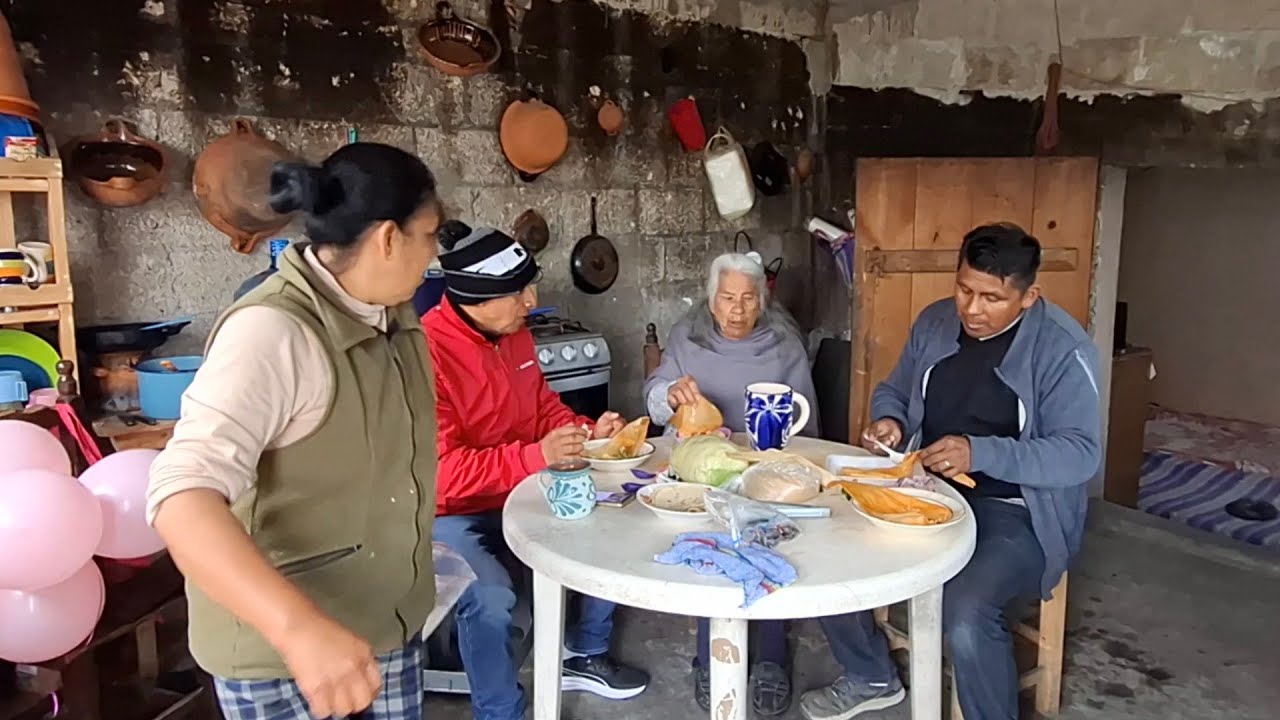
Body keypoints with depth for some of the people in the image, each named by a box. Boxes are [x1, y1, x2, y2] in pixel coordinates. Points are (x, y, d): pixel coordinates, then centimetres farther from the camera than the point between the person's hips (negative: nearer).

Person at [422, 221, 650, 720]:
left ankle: (585, 655, 23)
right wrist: (533, 458, -35)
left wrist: (588, 431, -5)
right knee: (490, 596, -32)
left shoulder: (515, 333, 0)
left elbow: (543, 408, 14)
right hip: (450, 516, -8)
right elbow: (439, 472, -29)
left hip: (520, 498, 8)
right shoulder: (425, 352, -26)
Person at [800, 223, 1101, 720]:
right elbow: (894, 390, 15)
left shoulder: (1063, 350, -15)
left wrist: (981, 454, -33)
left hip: (1017, 514, -6)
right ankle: (872, 677, 16)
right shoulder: (934, 323, 3)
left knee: (964, 616, -33)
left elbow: (1080, 453, -20)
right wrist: (889, 420, -9)